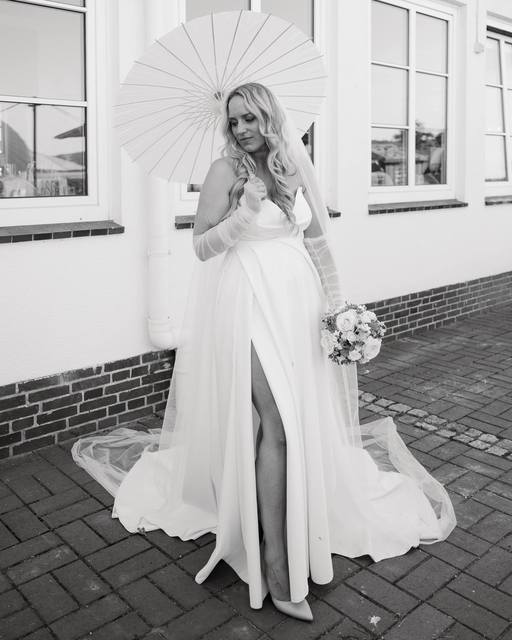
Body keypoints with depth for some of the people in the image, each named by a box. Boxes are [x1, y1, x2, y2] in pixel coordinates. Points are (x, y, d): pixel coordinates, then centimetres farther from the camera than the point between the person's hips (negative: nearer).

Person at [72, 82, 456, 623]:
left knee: (304, 420, 11)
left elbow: (317, 240, 13)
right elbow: (202, 246, -6)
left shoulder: (295, 168, 9)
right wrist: (245, 213, -20)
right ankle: (276, 565, -2)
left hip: (297, 301, 6)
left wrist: (335, 300, 8)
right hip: (250, 303, -5)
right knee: (277, 425, -12)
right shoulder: (225, 171, -4)